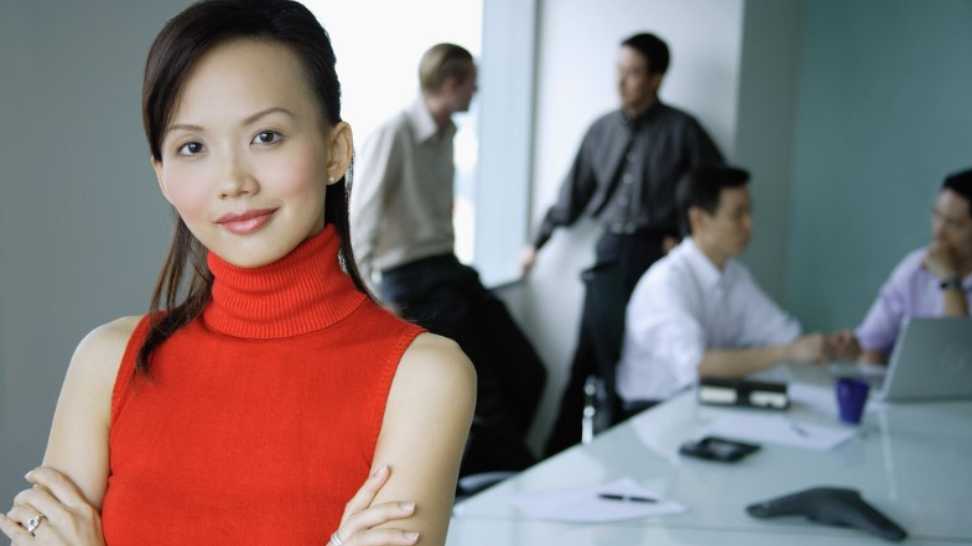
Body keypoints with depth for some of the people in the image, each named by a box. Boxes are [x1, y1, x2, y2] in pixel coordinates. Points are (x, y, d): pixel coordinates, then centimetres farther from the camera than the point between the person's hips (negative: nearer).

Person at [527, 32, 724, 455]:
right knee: (590, 357, 7)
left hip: (655, 254, -4)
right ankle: (561, 452, 15)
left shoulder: (680, 130, -5)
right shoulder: (602, 129, 7)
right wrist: (539, 241, 19)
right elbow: (575, 190, 15)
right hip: (609, 252, 4)